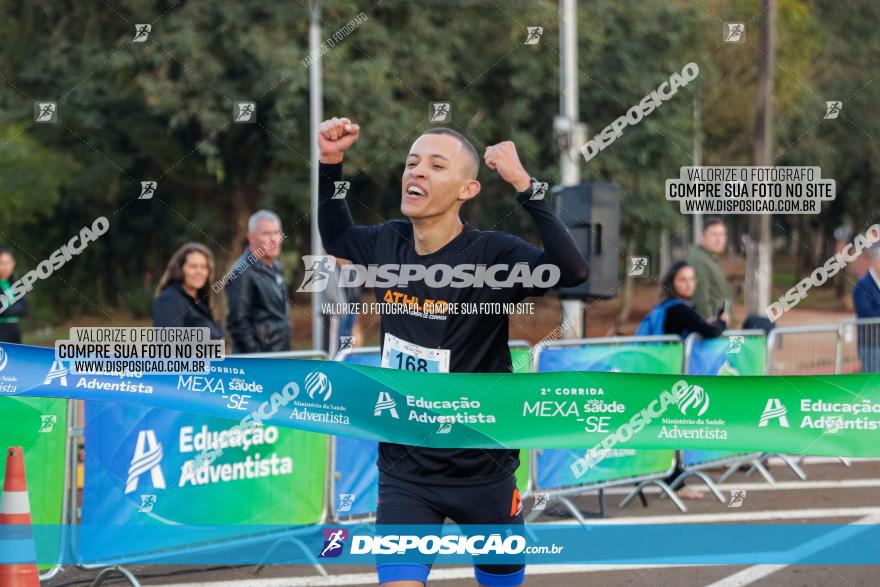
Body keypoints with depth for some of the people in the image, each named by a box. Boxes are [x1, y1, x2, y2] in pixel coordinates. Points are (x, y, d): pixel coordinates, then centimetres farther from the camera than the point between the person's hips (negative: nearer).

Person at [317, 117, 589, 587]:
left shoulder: (492, 255, -16)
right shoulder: (387, 245, -1)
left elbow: (571, 271, -35)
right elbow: (335, 237, 22)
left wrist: (524, 185, -39)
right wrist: (330, 163, 7)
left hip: (483, 472, -2)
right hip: (405, 472, 3)